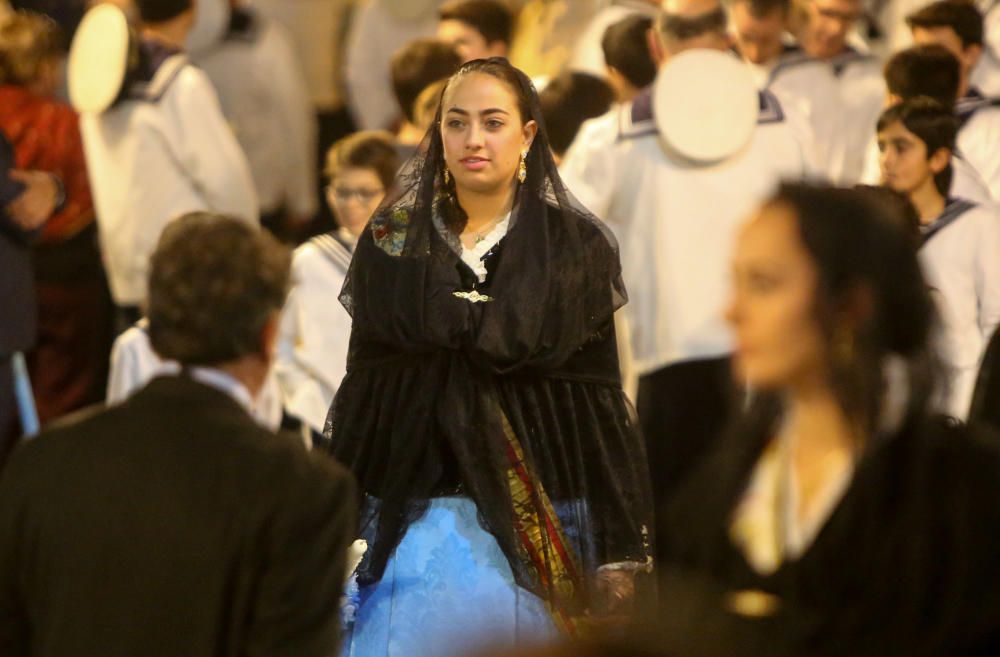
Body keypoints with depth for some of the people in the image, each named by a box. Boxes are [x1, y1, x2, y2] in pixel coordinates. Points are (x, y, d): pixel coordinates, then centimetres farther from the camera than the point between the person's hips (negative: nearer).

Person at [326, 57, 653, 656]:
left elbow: (602, 402, -1)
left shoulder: (576, 246, 2)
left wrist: (620, 553, -6)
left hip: (537, 530, -1)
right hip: (413, 522, 1)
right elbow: (362, 388, 3)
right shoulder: (392, 241, 6)